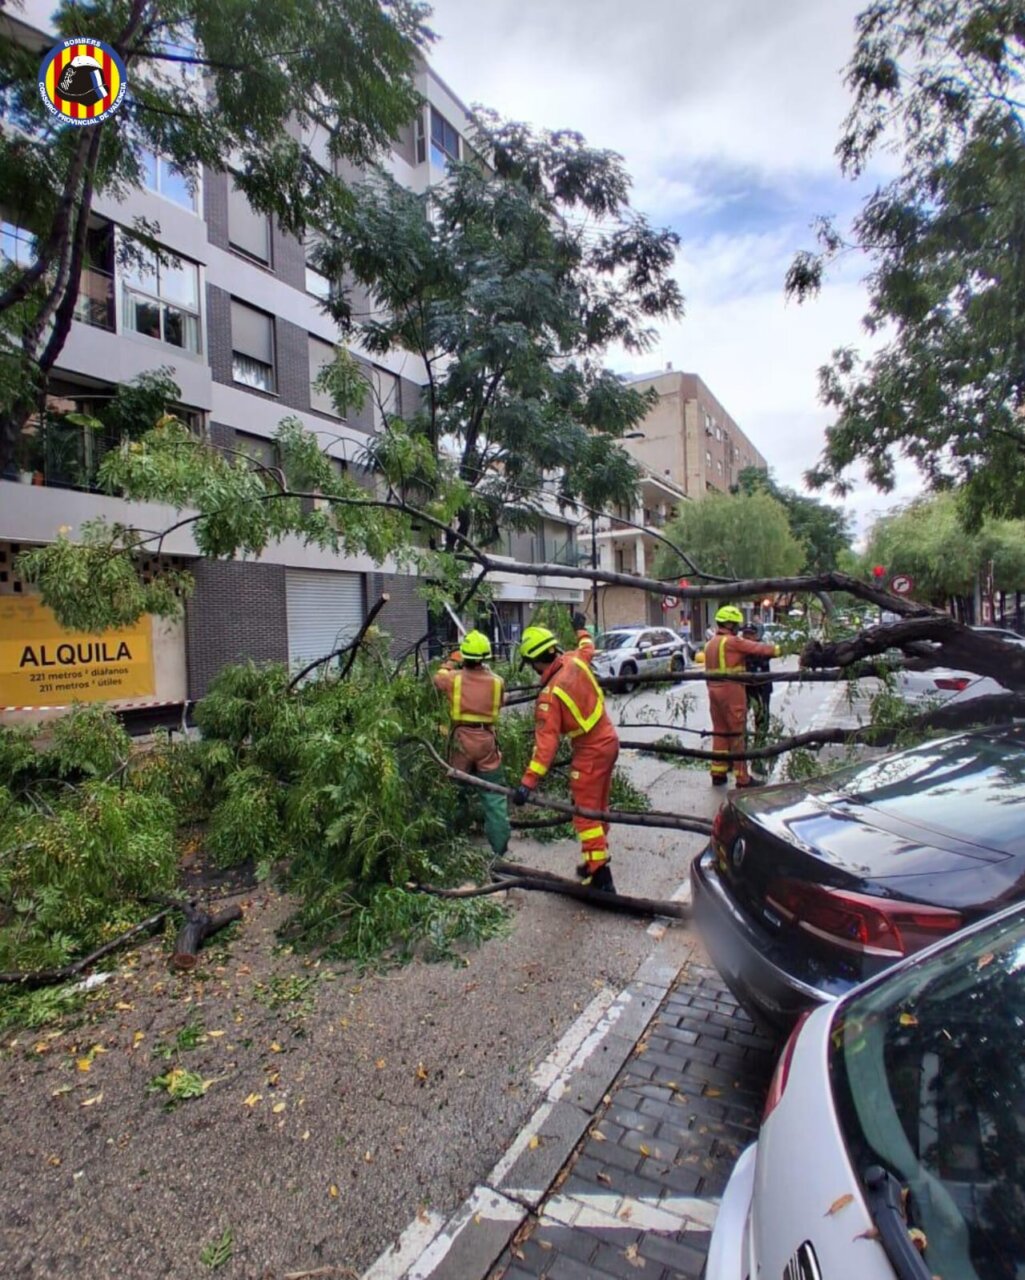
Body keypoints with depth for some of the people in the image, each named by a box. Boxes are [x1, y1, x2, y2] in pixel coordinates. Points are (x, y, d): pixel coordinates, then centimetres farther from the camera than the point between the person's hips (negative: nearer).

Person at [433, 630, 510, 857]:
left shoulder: (454, 678, -6)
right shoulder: (497, 681, -4)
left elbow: (438, 678, 17)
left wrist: (452, 661, 30)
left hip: (461, 740, 0)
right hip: (487, 741, 0)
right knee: (494, 796, 7)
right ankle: (500, 846, 10)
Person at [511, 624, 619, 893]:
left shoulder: (550, 695, -25)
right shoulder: (576, 661, -6)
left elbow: (546, 742, -29)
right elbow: (588, 648, 20)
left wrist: (528, 782, -30)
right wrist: (582, 630, 41)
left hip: (590, 751, -8)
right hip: (609, 740, 8)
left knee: (586, 813, -2)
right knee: (599, 806, 20)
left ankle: (599, 875, -3)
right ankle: (598, 857, 34)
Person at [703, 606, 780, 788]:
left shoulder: (710, 643, 16)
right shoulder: (732, 641, -11)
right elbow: (758, 649, -9)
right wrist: (779, 649, 1)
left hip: (714, 691, 8)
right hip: (732, 691, -8)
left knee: (719, 731, 13)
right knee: (738, 733, -1)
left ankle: (718, 773, 17)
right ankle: (742, 777, 4)